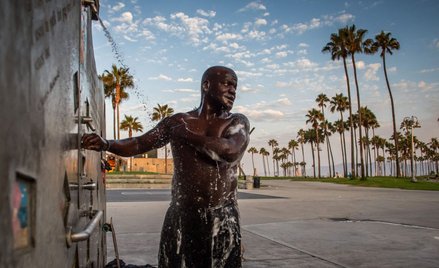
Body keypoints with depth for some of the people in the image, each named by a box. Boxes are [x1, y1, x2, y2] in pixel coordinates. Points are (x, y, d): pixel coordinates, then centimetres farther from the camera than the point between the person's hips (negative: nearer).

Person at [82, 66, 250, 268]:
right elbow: (138, 144, 7)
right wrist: (105, 144, -11)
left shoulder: (237, 122, 3)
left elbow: (230, 151, -17)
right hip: (182, 215, 1)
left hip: (223, 218, 0)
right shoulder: (177, 122, 7)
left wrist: (188, 135, -7)